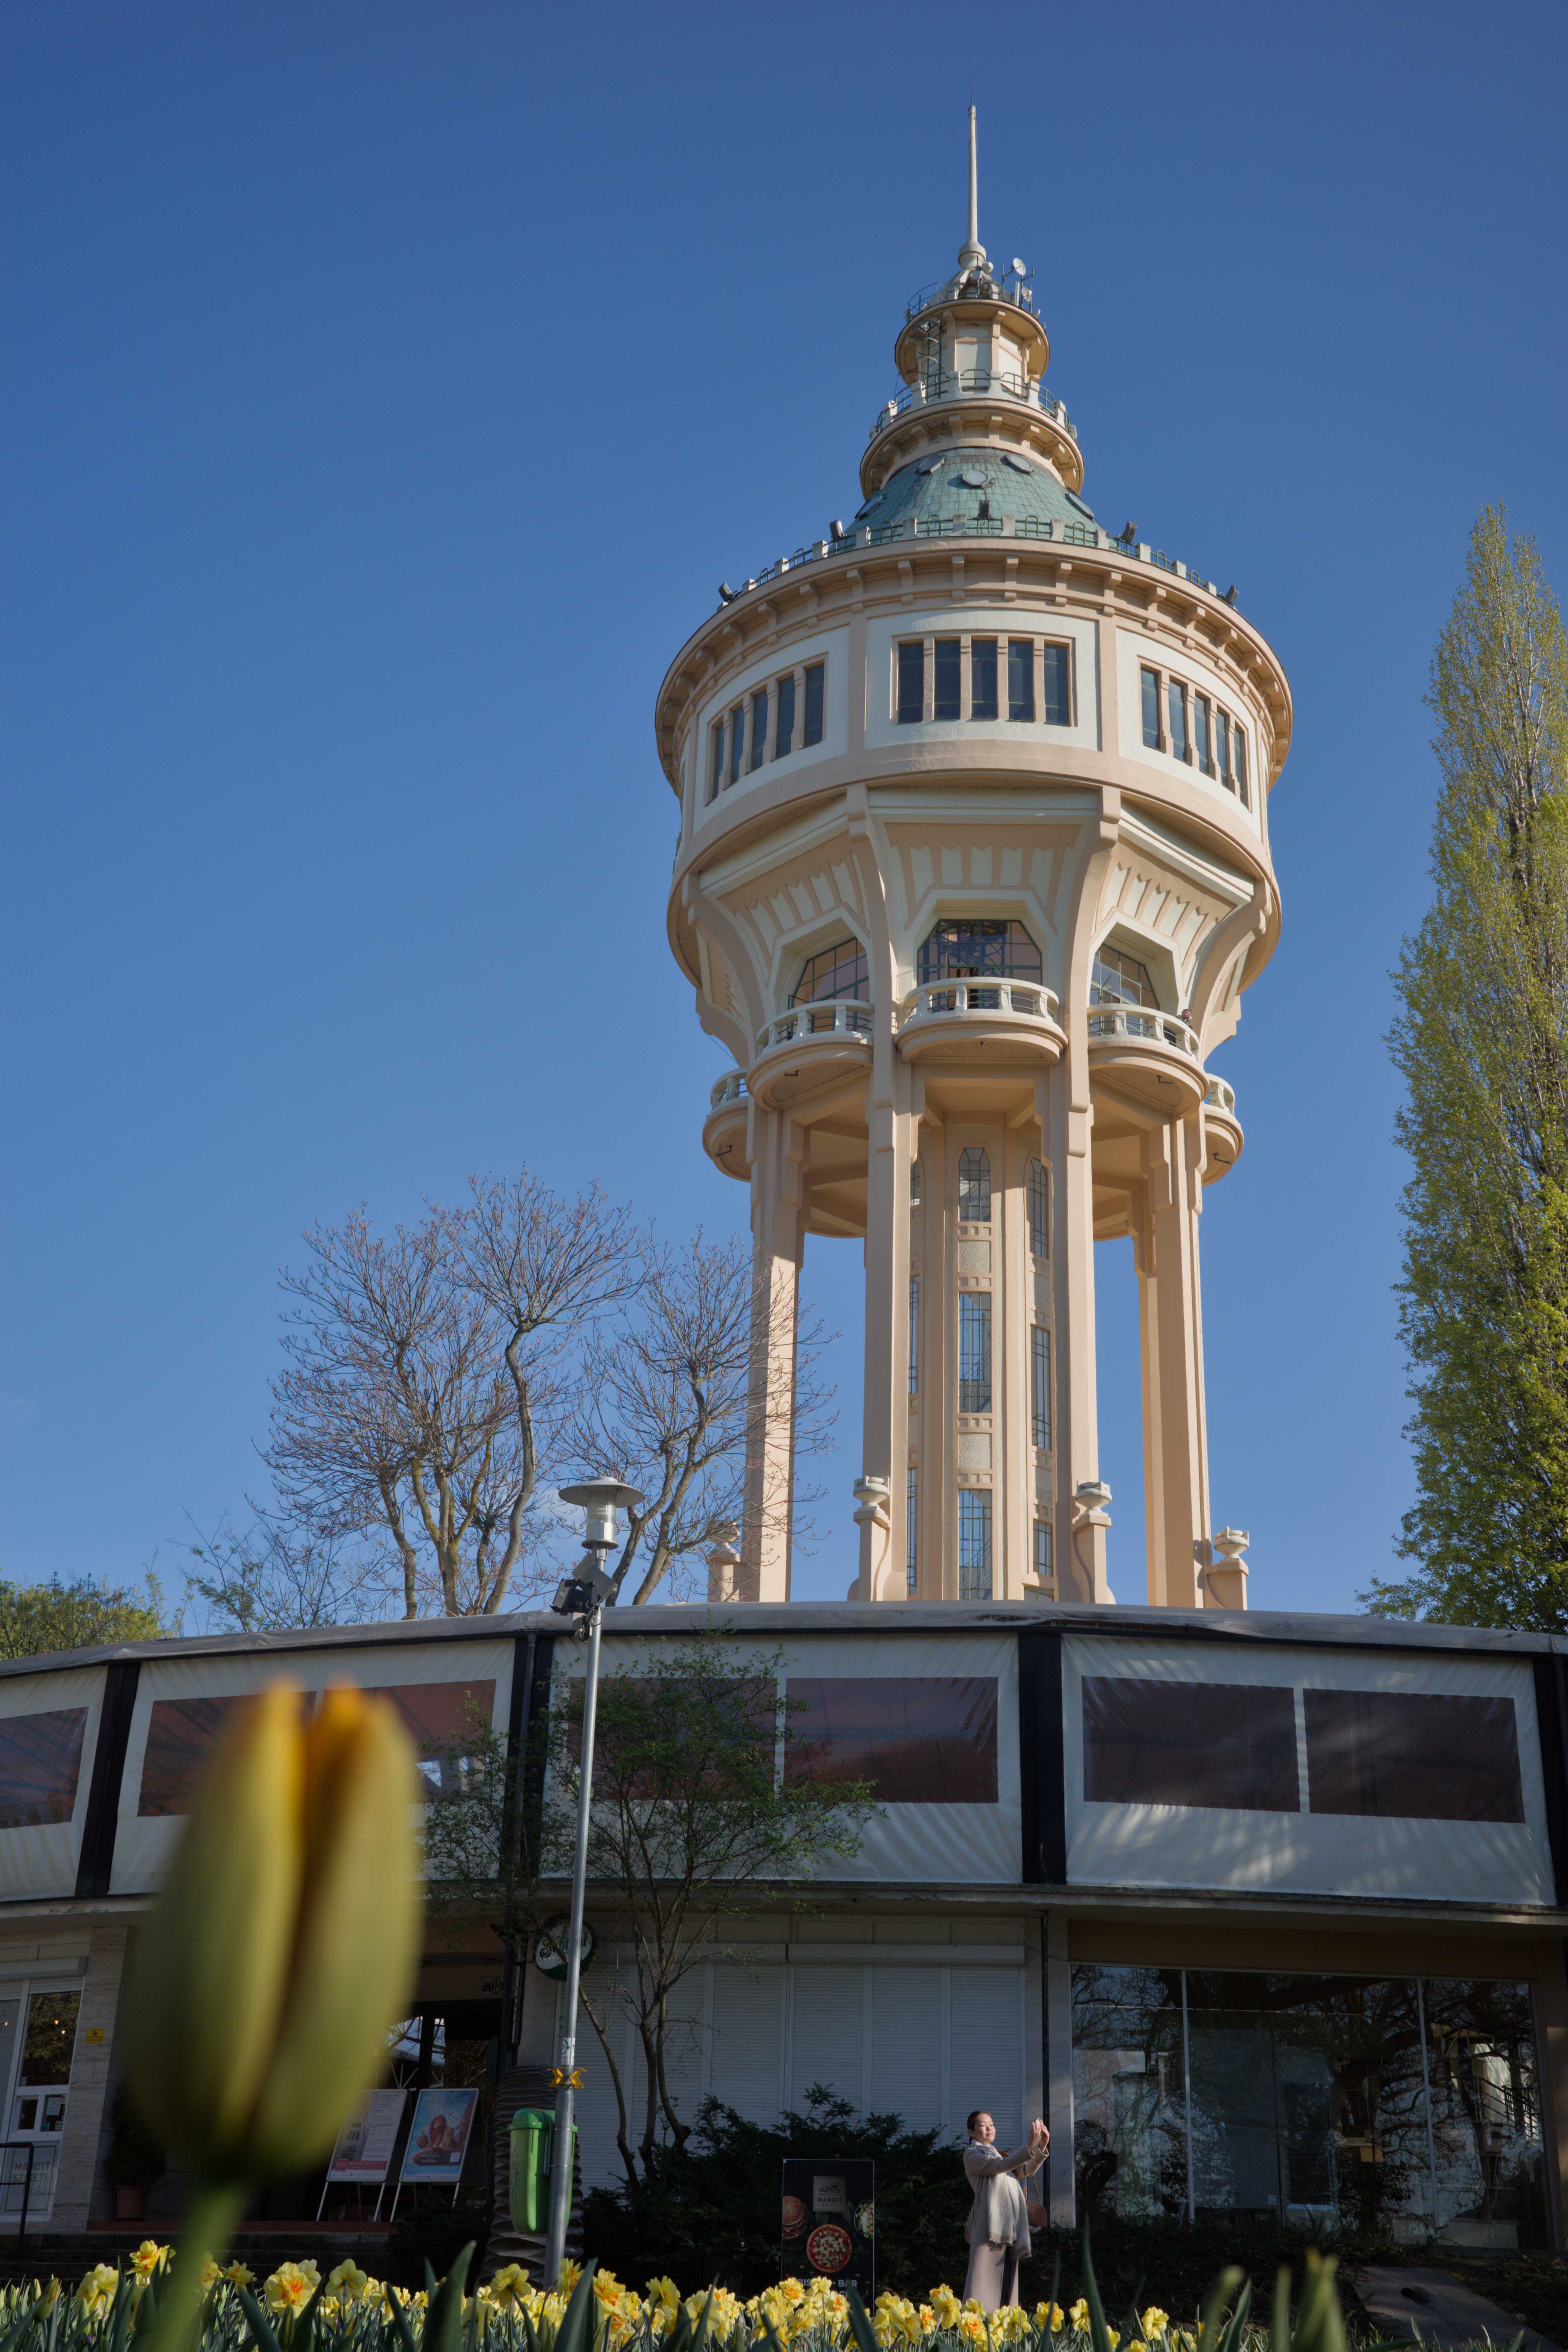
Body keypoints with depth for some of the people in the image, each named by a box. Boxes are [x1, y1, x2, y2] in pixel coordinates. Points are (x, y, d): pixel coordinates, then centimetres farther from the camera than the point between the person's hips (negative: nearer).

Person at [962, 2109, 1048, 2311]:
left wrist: (1042, 2146, 0)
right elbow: (1001, 2166, -13)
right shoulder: (972, 2154, 4)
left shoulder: (998, 2154, 28)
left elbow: (1027, 2170, 16)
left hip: (1011, 2225, 8)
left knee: (1006, 2283, 2)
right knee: (983, 2280, -15)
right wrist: (1030, 2145, -21)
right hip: (991, 2222, -8)